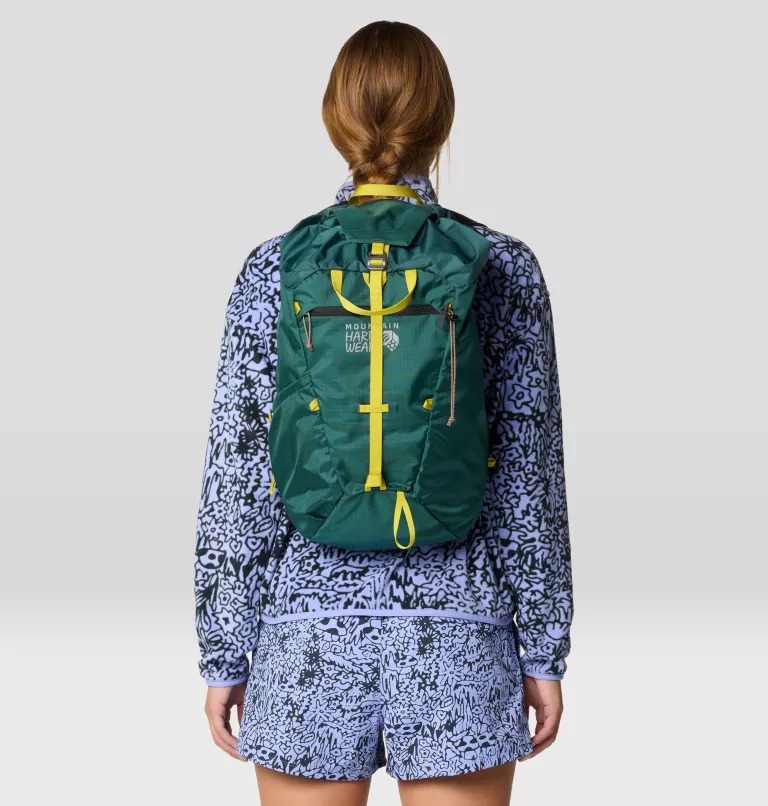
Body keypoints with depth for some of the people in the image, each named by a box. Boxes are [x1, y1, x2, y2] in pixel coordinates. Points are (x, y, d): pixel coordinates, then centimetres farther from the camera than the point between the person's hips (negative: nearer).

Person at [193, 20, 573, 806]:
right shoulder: (504, 268, -4)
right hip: (456, 635, 0)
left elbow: (238, 482, -4)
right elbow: (529, 476, -3)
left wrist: (223, 654, 5)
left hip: (312, 634, 1)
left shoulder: (275, 271, -4)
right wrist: (544, 649, 5)